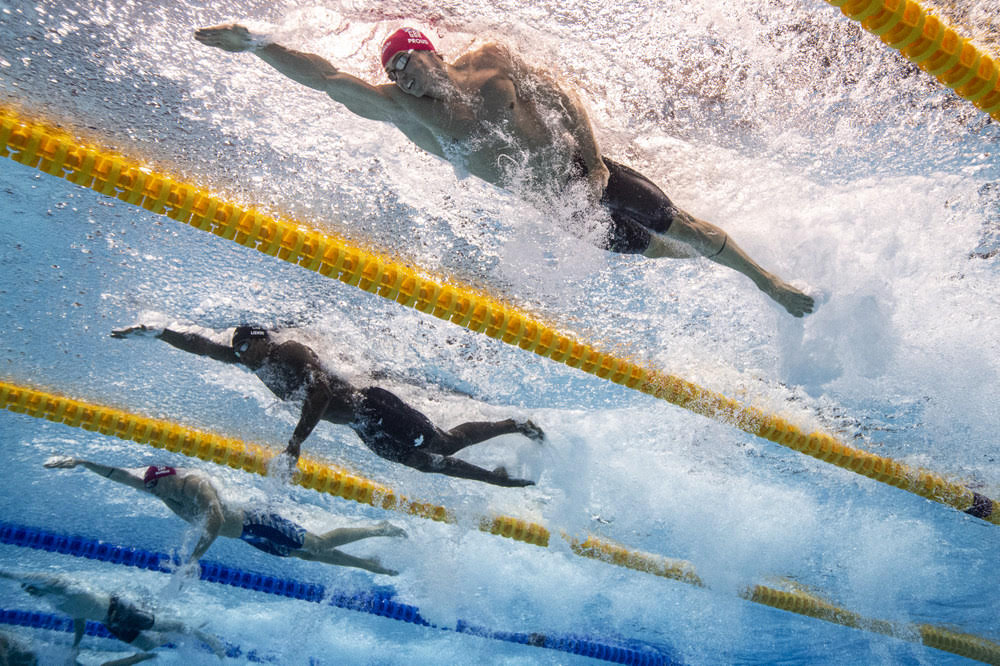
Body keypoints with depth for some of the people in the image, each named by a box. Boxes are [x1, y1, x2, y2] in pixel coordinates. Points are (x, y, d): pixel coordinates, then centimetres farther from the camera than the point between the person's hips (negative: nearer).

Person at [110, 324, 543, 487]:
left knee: (445, 445, -2)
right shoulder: (254, 365, 9)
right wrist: (154, 332, 5)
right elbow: (202, 346, 11)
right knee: (431, 461, 10)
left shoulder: (292, 352, -16)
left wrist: (296, 441, -31)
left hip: (375, 409, -8)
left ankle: (516, 427, 15)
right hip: (367, 432, 8)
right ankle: (499, 479, 22)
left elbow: (321, 393, -29)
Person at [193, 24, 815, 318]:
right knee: (648, 249, 13)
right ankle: (715, 262, 40)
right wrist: (254, 42, -23)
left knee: (682, 228, 8)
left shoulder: (494, 59, -10)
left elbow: (564, 97, -5)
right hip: (557, 212, 2)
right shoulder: (399, 108, -8)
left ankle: (768, 279, 30)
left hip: (589, 174, -1)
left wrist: (593, 162, -15)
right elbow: (325, 75, -15)